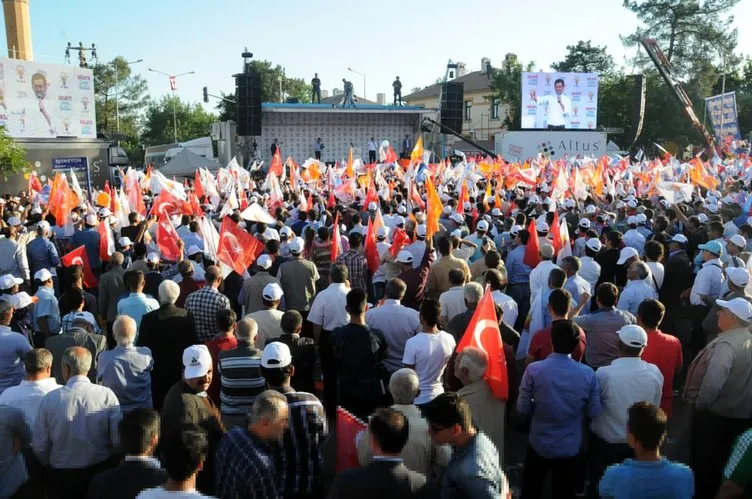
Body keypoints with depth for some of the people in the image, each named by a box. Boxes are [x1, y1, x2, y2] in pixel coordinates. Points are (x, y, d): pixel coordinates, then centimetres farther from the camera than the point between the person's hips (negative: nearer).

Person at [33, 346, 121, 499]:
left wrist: (51, 466, 14)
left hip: (61, 477, 1)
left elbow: (39, 446, -6)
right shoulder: (107, 395, -16)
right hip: (101, 474, -1)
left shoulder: (49, 399, -12)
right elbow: (119, 440, -14)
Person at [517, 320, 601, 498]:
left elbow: (523, 409, -13)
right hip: (571, 449, 1)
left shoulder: (533, 370, -21)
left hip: (539, 446, -1)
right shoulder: (588, 374, -16)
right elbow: (594, 412, -6)